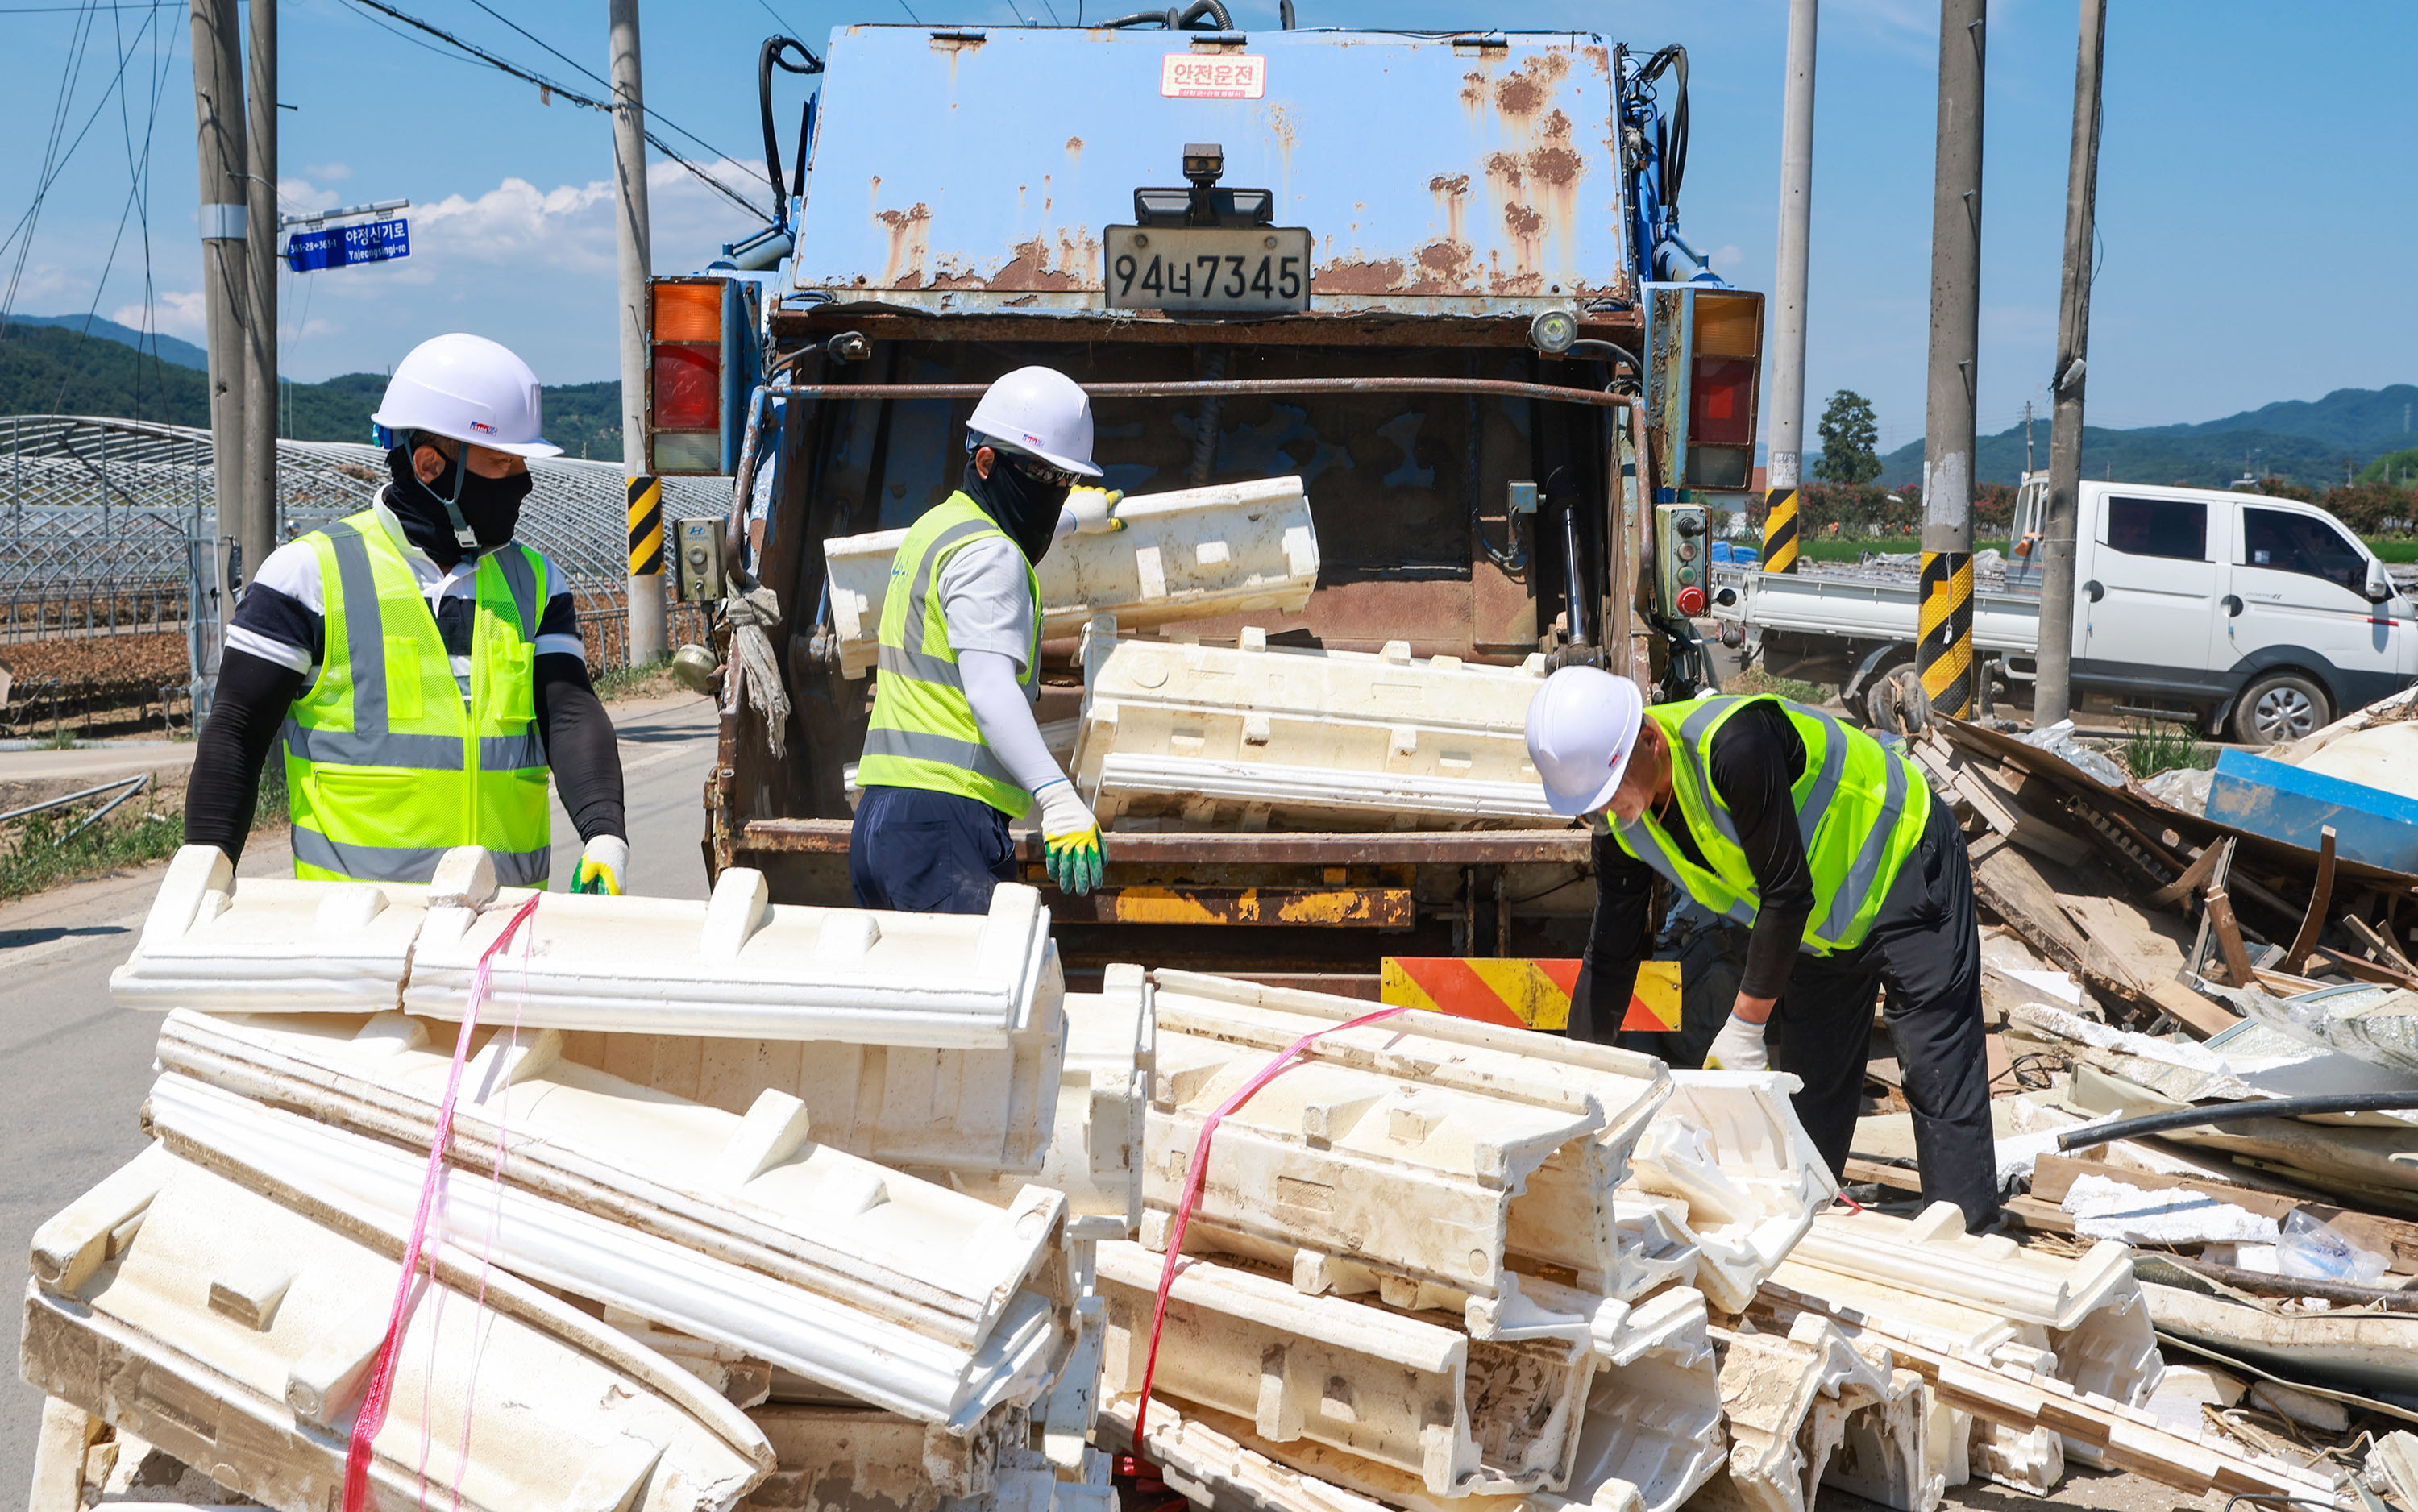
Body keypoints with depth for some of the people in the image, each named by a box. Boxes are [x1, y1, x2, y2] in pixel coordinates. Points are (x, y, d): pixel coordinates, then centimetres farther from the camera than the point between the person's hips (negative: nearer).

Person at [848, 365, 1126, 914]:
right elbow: (988, 687, -23)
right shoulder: (985, 554, -8)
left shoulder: (937, 525, 24)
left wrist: (1074, 516, 68)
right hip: (946, 821, -10)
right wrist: (1057, 796, -34)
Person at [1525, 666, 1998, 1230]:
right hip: (1822, 921, 7)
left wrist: (1744, 1029, -25)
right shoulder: (1621, 825, -13)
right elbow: (1609, 960, -4)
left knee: (1940, 1076, -9)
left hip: (1907, 875, -7)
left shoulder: (1734, 745, -38)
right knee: (1807, 1086, 8)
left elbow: (1787, 893, -32)